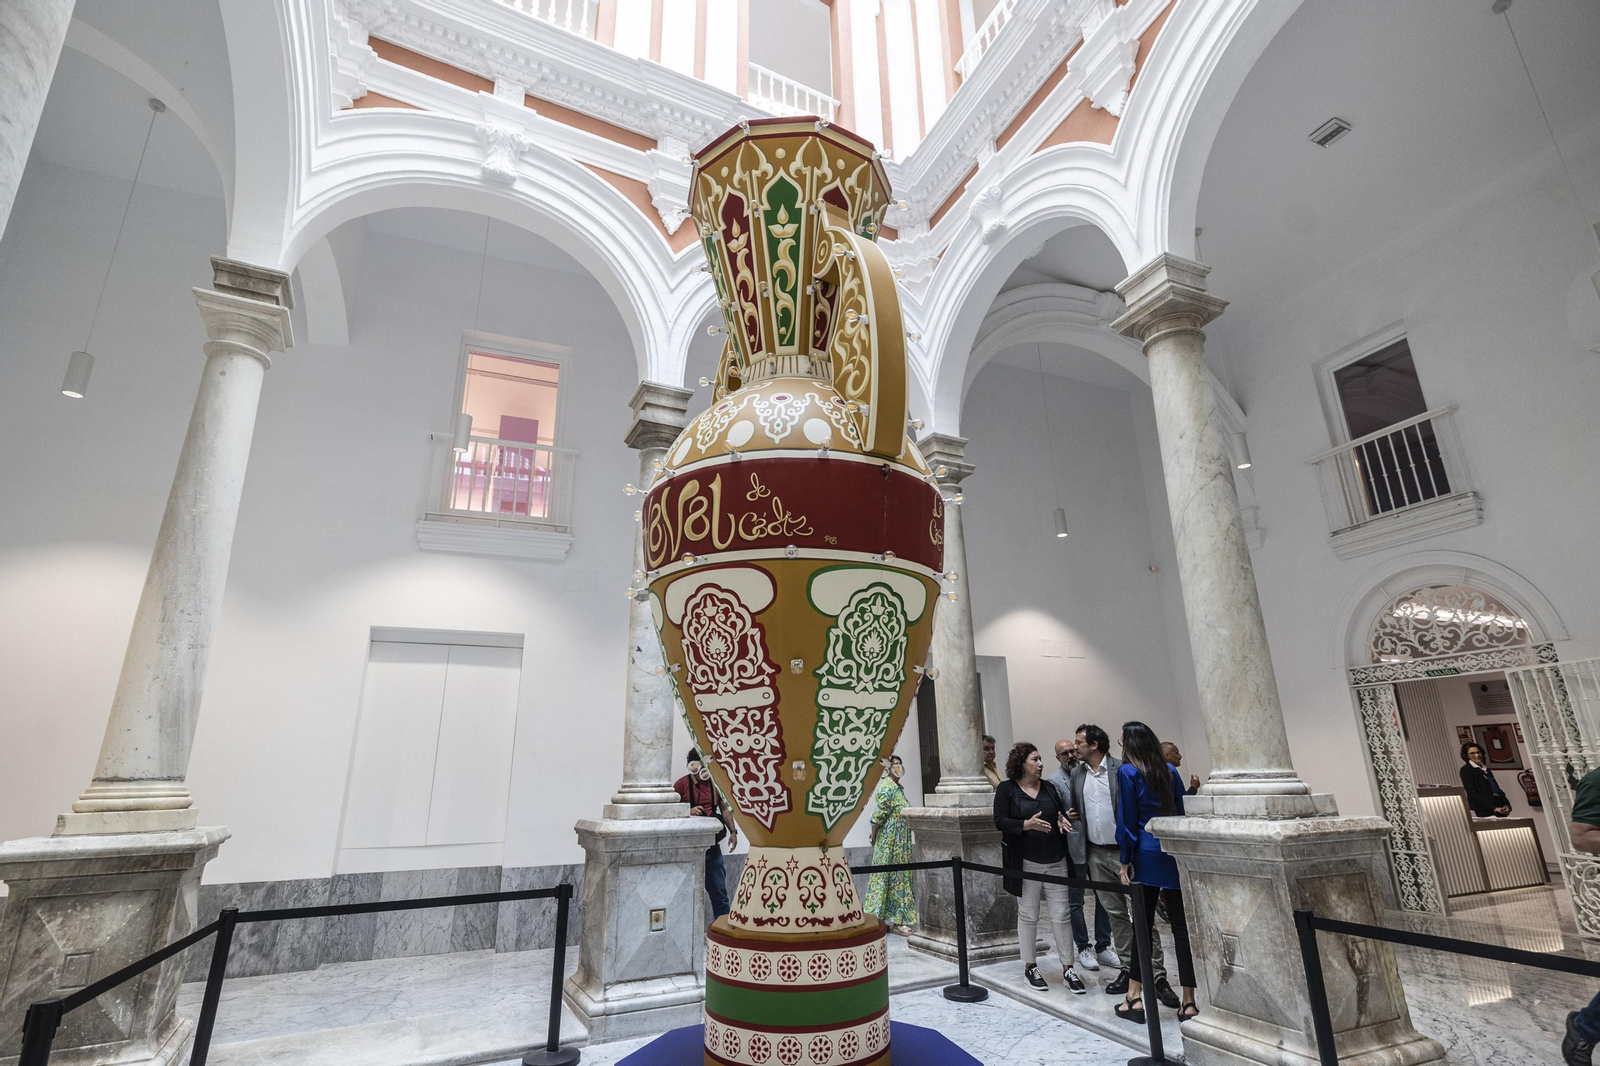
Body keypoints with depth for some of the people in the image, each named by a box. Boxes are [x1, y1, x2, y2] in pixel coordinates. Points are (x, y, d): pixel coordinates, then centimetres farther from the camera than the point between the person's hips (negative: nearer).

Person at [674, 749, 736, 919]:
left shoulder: (715, 783, 6)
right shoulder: (682, 784, -8)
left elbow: (724, 809, 15)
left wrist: (733, 831, 5)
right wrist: (688, 811, -22)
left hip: (711, 846, 4)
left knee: (719, 889, 6)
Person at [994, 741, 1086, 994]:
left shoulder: (1049, 788, 9)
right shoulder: (1006, 789, -4)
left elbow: (1061, 815, 16)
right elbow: (1000, 821, -11)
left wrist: (1062, 822, -7)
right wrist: (1026, 824, -25)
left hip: (1055, 861, 4)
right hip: (1026, 863, -3)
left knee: (1060, 916, 5)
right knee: (1028, 915, 7)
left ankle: (1068, 969, 16)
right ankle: (1030, 967, 22)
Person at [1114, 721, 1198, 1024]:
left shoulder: (1127, 772, -6)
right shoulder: (1170, 771, 9)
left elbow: (1127, 820, -8)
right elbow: (1180, 812, 12)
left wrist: (1125, 861, -2)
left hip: (1147, 854, -4)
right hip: (1176, 851, 4)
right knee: (1181, 926, 6)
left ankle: (1134, 999, 12)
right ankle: (1188, 1002, 9)